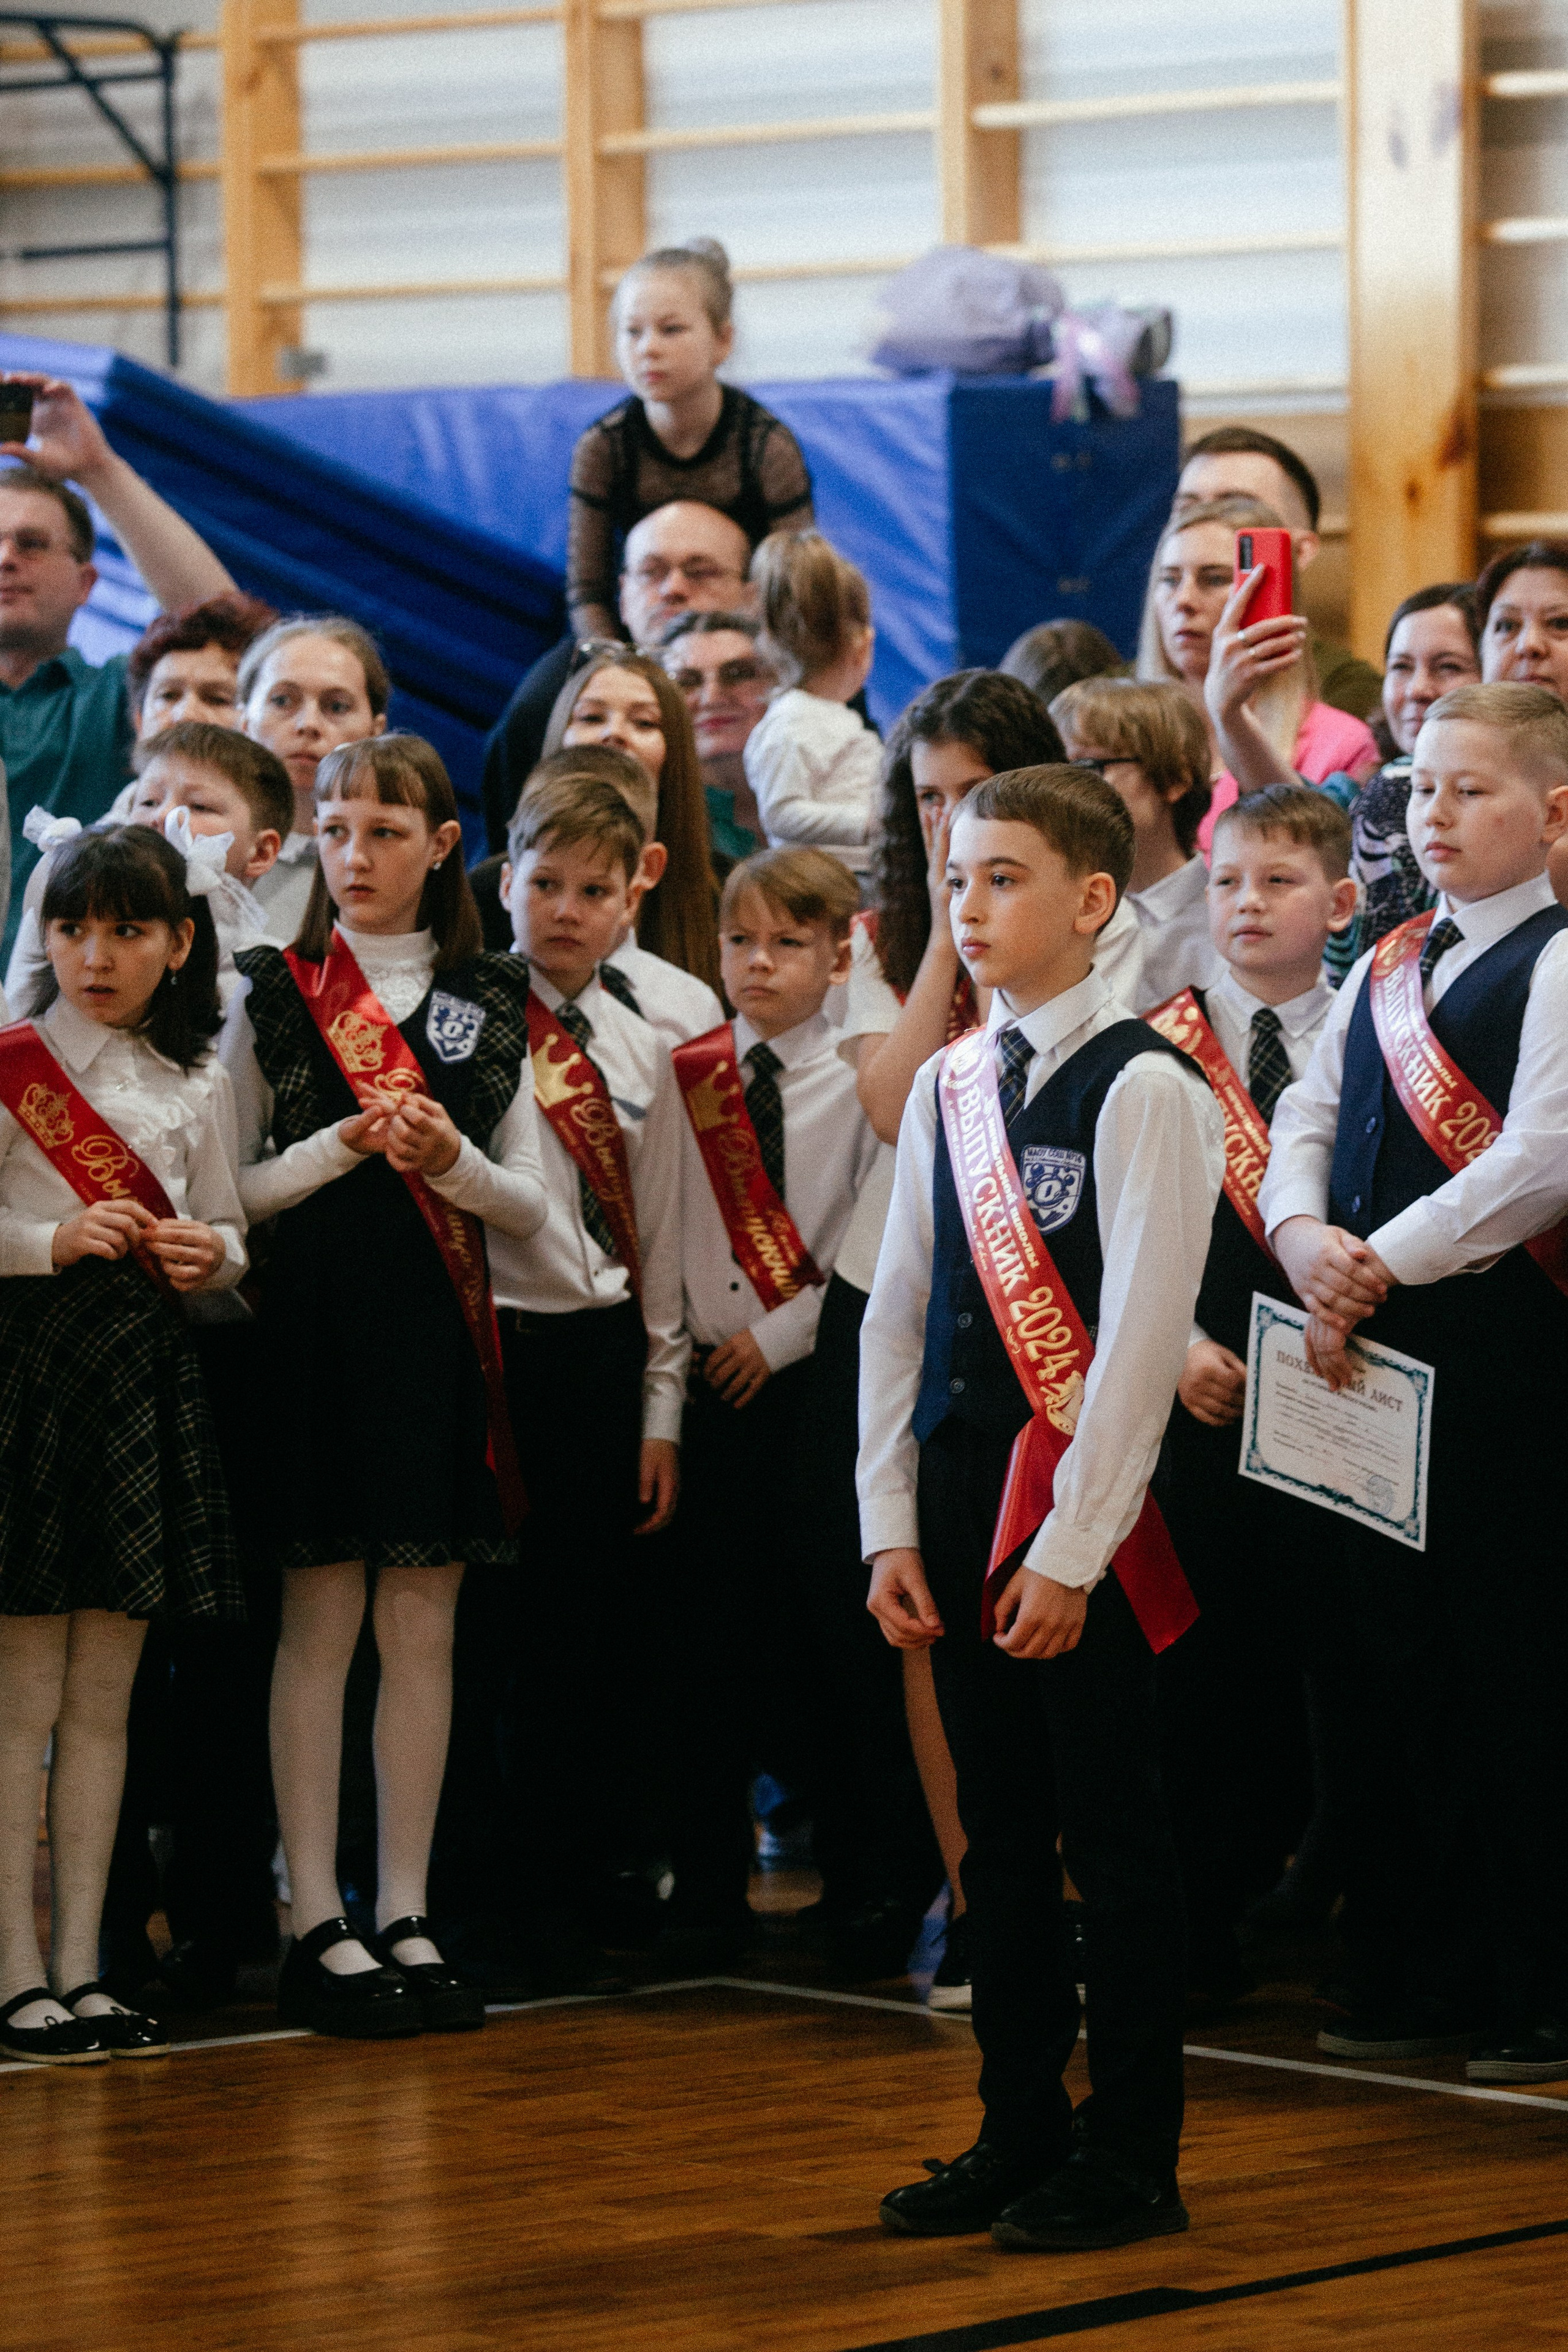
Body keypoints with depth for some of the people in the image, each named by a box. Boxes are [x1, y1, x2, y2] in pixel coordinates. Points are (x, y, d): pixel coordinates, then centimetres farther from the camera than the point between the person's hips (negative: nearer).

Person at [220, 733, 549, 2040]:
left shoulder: (490, 1004, 10)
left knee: (424, 1625, 4)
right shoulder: (275, 997, 4)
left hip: (440, 1332, 3)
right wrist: (342, 1148, -15)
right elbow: (229, 1188, -1)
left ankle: (406, 1918, 9)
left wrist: (453, 1162, -12)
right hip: (316, 1323, -2)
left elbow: (532, 1206, 8)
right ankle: (318, 1925, 1)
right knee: (321, 1623, -3)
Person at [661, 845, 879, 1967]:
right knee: (706, 1633, 3)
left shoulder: (865, 1079, -3)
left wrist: (785, 1331, -8)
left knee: (822, 1632, -2)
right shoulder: (689, 1073, 8)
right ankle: (709, 1890, 9)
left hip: (815, 1373, -3)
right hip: (709, 1373, 3)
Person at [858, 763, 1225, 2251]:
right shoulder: (945, 1086, 12)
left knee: (1110, 1835, 0)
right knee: (1000, 1833, 11)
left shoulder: (1144, 1087, -9)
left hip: (1082, 1515, -6)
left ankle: (1129, 2164, 7)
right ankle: (1019, 2140, 19)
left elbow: (1141, 1334, -14)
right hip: (961, 1492, 6)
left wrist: (1070, 1546, -16)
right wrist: (892, 1527, 6)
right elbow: (898, 1312, 13)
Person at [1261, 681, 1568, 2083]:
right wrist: (1302, 1231, -7)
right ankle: (1409, 1978, 19)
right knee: (1385, 1666, 10)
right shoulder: (1386, 968, 17)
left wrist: (1384, 1260, -16)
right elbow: (1309, 1115, 14)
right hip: (1362, 1347, 7)